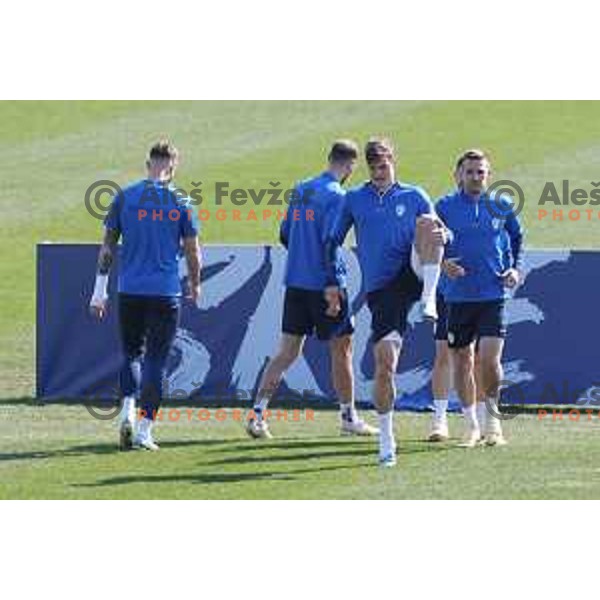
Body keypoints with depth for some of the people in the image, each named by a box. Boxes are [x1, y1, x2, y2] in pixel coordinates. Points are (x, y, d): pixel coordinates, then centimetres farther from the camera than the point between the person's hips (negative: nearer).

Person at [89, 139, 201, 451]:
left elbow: (108, 246, 4)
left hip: (129, 290, 2)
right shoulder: (180, 201, -2)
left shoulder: (124, 197, 2)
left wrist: (99, 292, 9)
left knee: (131, 353, 17)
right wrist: (195, 285, 19)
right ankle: (144, 429, -1)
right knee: (155, 359, 4)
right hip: (166, 293, -2)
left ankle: (128, 410, -6)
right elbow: (192, 250, 2)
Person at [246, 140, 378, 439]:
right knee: (341, 350, 7)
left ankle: (257, 414, -4)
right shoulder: (336, 196, -12)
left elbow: (285, 235, 15)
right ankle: (348, 417, 15)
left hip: (295, 282, 7)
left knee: (286, 352, 6)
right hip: (324, 285, -7)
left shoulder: (301, 189, 10)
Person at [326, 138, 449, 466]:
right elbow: (333, 241, 16)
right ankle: (386, 440, 4)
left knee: (425, 221, -26)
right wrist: (332, 283, 6)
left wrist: (441, 234, -16)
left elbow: (440, 231, 9)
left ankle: (428, 300, -31)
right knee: (385, 363, -8)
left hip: (413, 276, -1)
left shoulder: (413, 196, 9)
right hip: (380, 289, 1)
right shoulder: (354, 200, 11)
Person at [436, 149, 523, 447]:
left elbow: (518, 237, 19)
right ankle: (471, 425, 19)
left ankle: (491, 421, 10)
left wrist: (515, 268, 5)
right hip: (458, 296, 1)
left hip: (493, 295, -1)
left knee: (490, 359, -11)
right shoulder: (444, 207, 1)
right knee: (461, 361, 5)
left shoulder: (501, 206, 4)